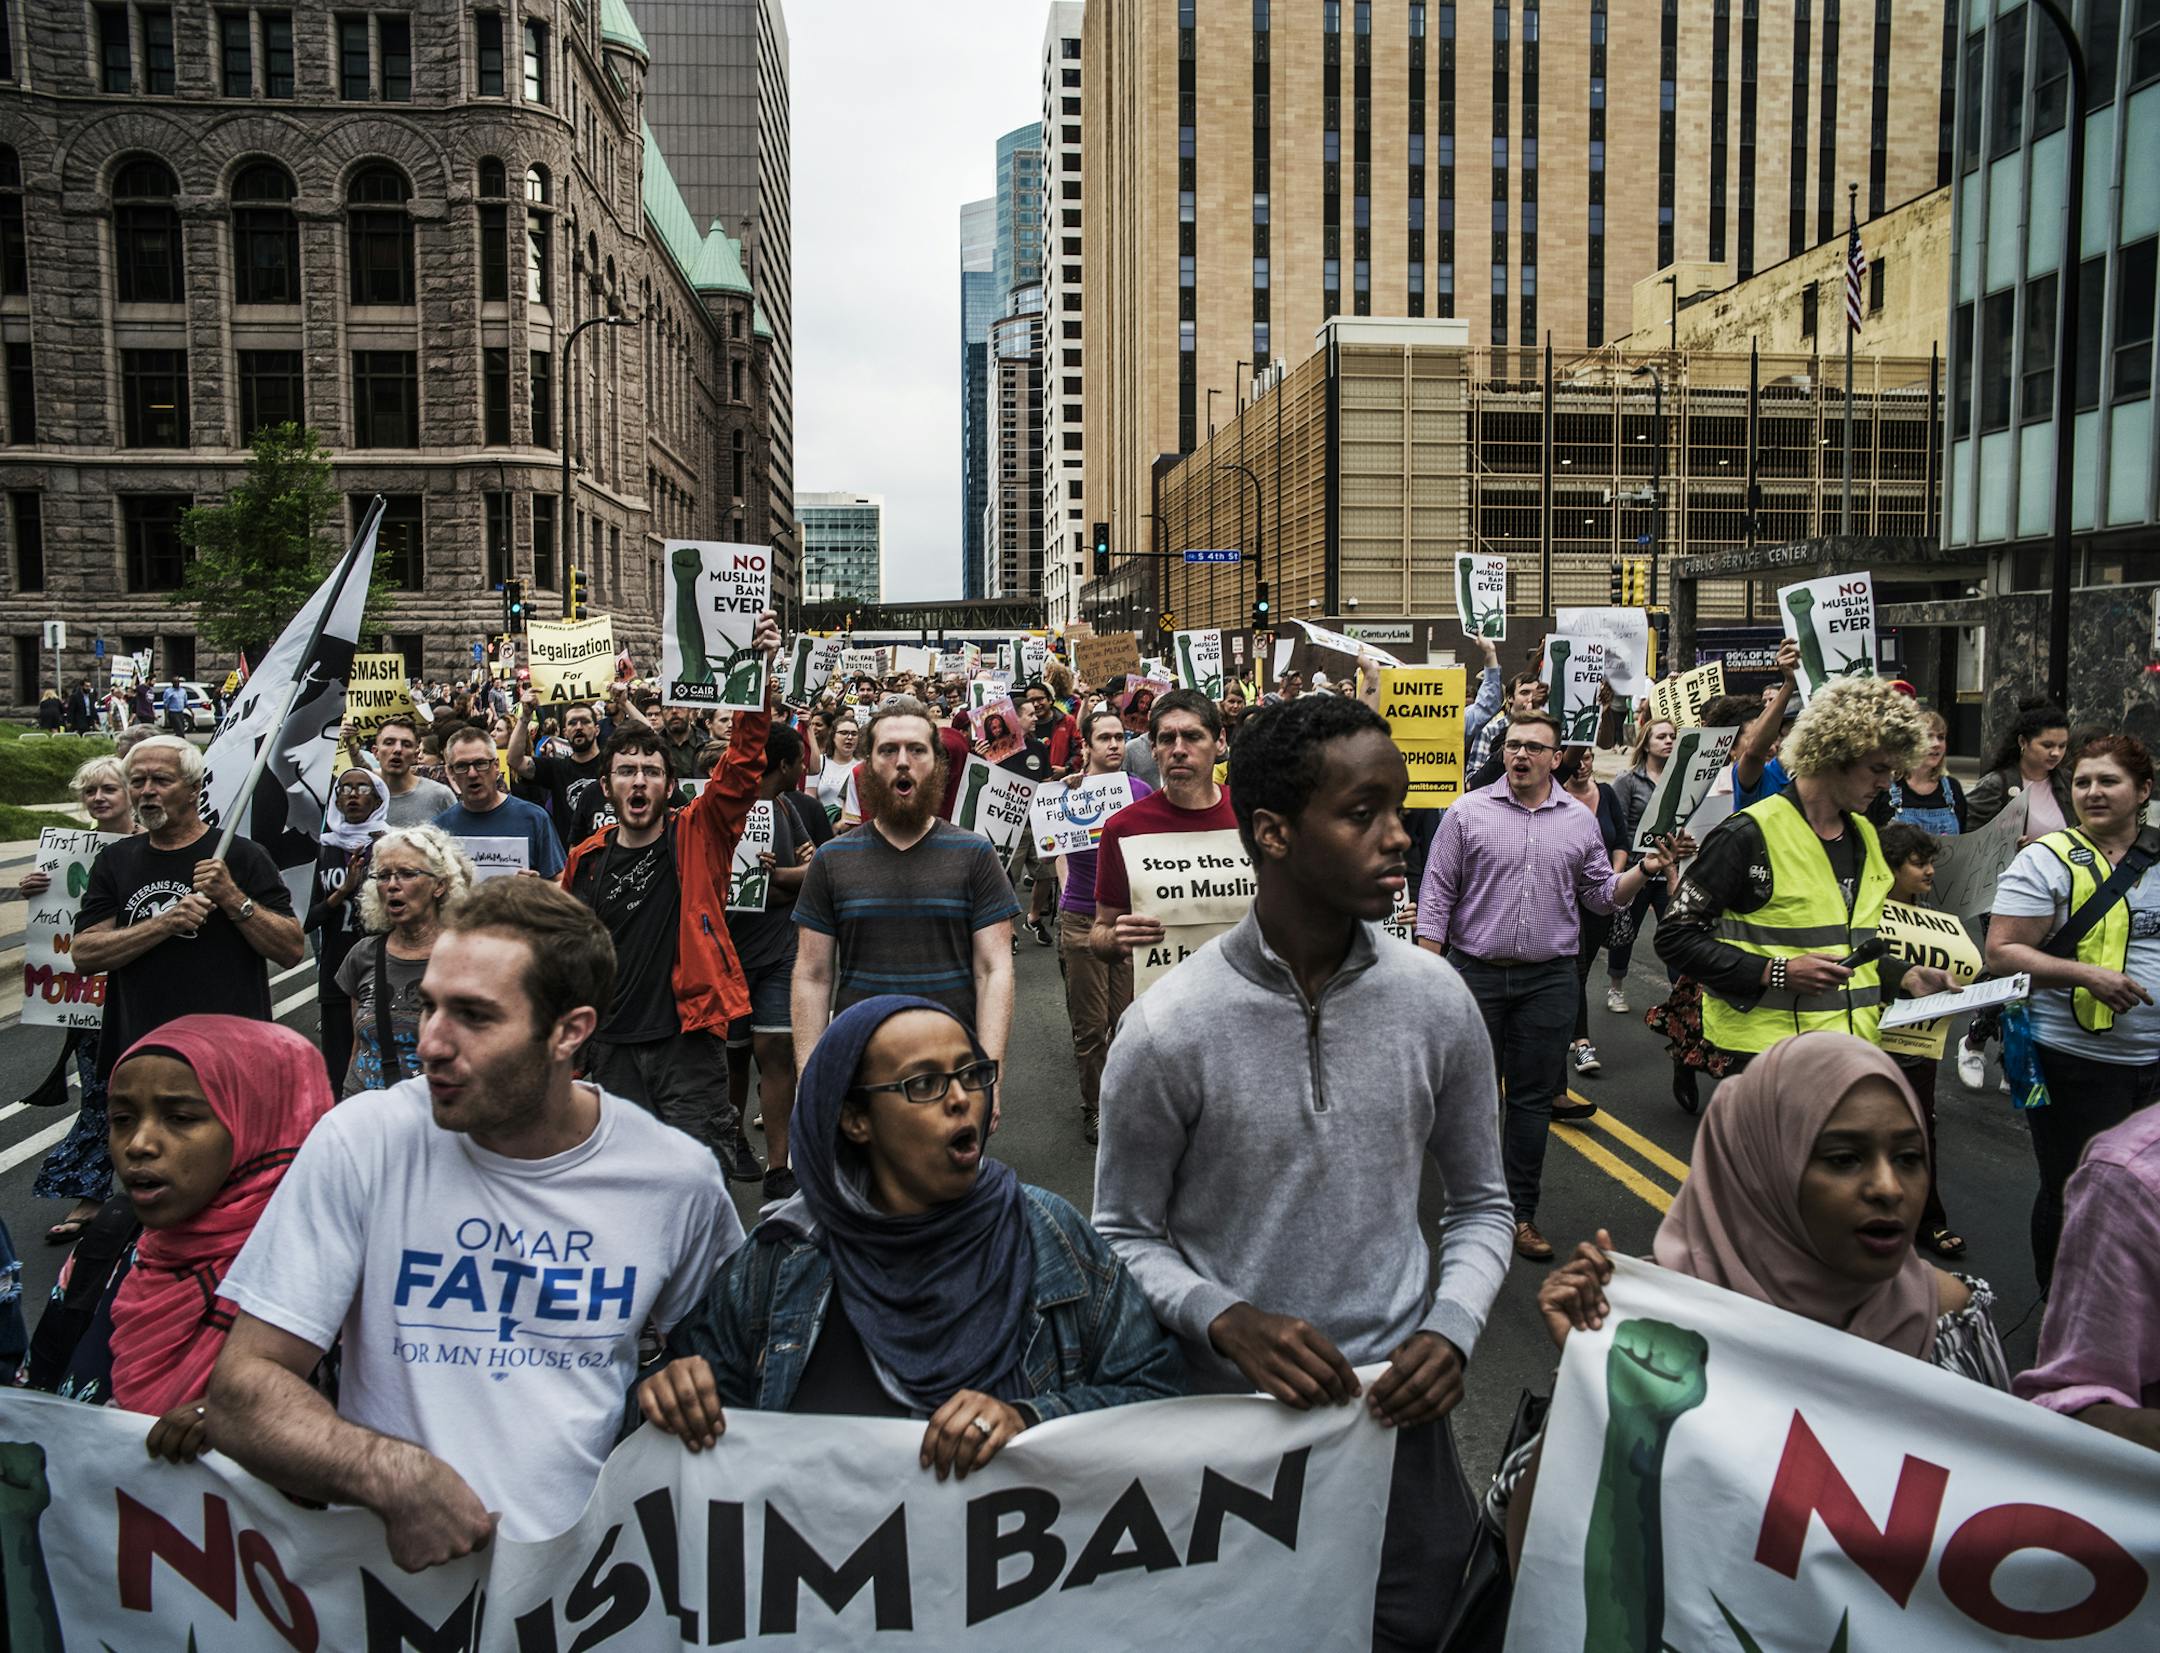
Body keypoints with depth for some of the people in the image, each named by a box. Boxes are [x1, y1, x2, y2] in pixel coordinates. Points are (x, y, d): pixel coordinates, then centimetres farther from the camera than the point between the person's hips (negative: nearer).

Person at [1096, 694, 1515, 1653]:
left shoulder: (1435, 1001, -6)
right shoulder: (1168, 1029, -16)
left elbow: (1480, 1203, 6)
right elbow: (1125, 1234, -4)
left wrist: (1453, 1328, -10)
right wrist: (1225, 1320, -21)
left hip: (1399, 1409, 3)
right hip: (1231, 1416, -2)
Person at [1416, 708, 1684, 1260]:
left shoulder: (1580, 820, 6)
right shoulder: (1467, 812, -1)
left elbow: (1600, 894, 11)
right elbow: (1437, 895, -1)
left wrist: (1643, 870, -6)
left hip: (1548, 981, 2)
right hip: (1475, 973, -1)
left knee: (1533, 1098, 8)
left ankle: (1521, 1212, 19)